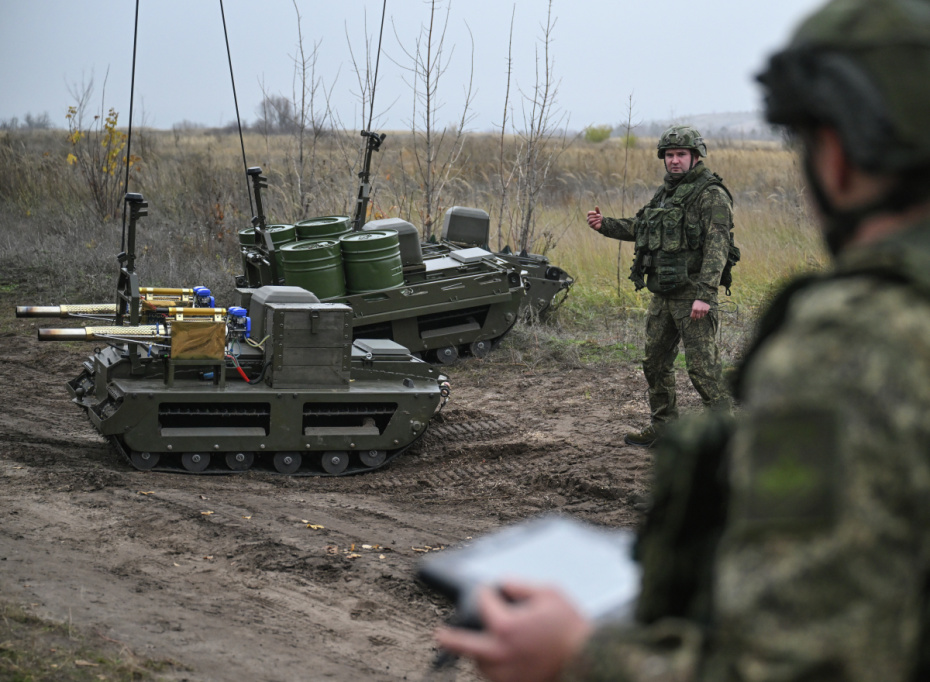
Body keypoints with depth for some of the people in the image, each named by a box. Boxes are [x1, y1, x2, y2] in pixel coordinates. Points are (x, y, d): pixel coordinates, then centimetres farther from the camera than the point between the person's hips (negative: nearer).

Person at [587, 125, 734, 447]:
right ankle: (662, 427, 27)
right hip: (662, 295, 9)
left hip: (692, 295, -9)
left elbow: (716, 248, -20)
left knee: (702, 366, -9)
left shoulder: (711, 195, -12)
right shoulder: (666, 192, 14)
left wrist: (704, 294, -28)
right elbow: (639, 227, 26)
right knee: (655, 363, 15)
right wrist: (605, 225, 9)